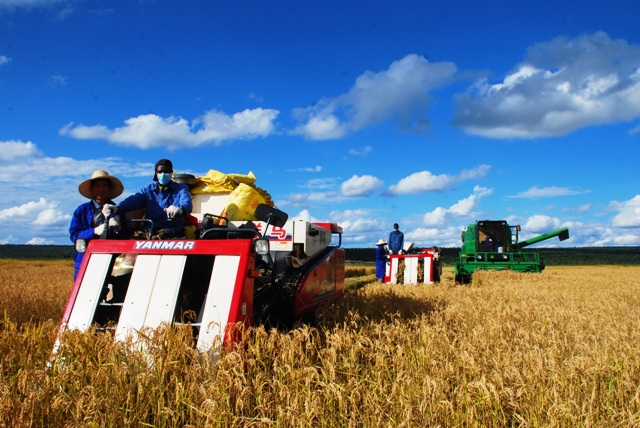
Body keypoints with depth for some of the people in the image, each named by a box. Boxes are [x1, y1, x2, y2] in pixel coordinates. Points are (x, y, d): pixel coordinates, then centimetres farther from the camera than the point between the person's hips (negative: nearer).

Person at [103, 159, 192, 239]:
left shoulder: (181, 188, 13)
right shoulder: (148, 189, 22)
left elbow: (187, 203, -10)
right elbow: (133, 200, 2)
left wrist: (180, 209, -37)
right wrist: (117, 208, -21)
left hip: (173, 233, -3)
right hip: (150, 232, 3)